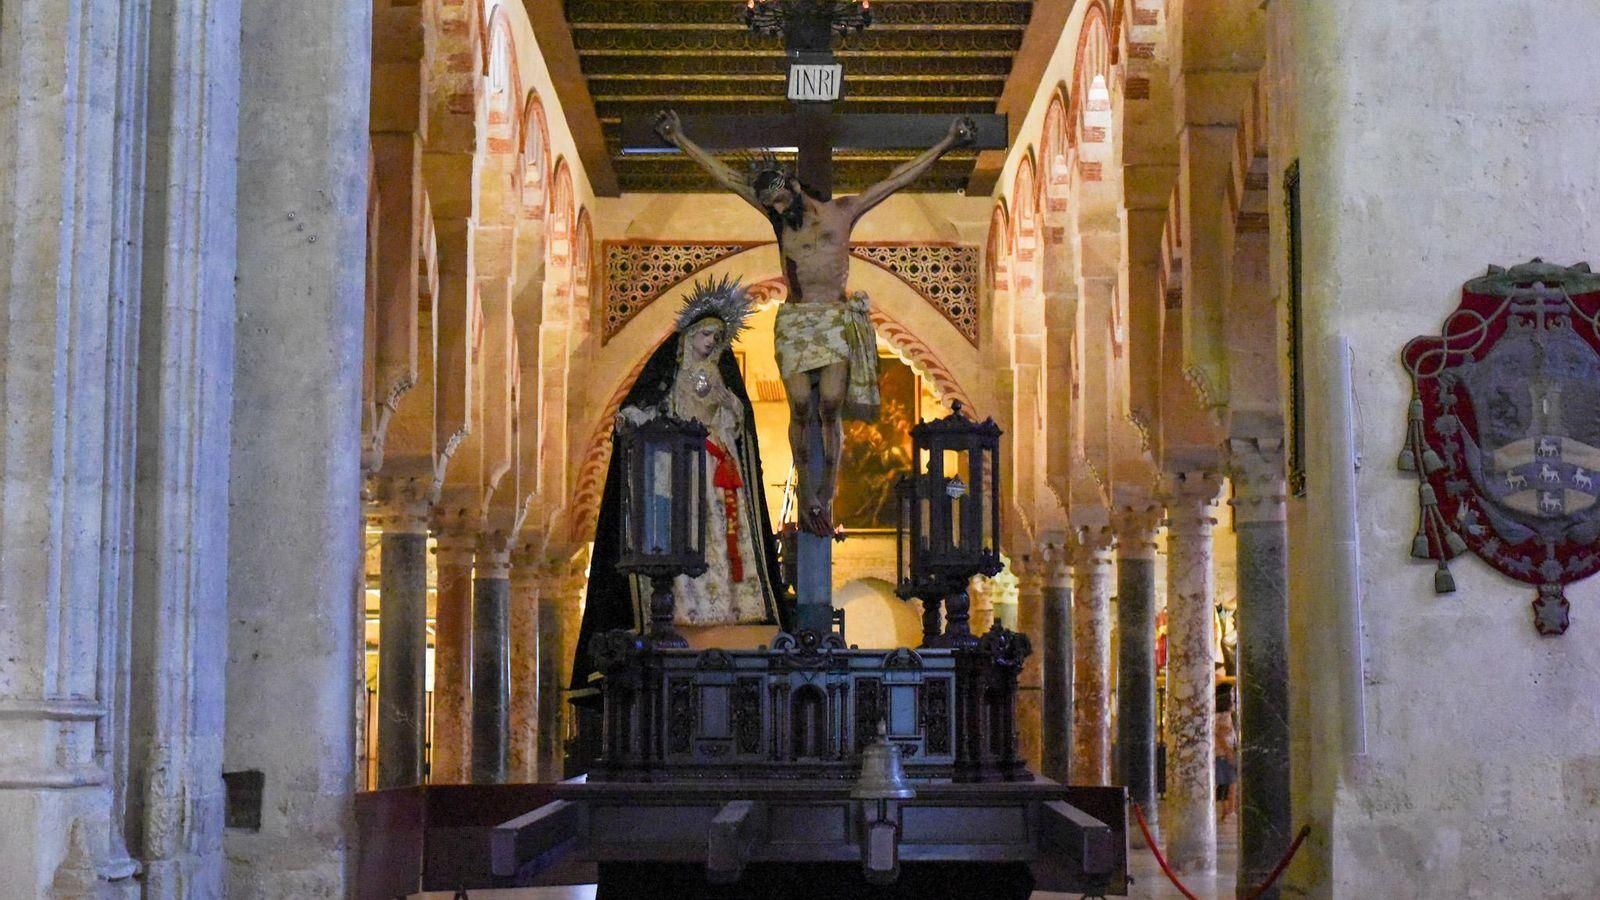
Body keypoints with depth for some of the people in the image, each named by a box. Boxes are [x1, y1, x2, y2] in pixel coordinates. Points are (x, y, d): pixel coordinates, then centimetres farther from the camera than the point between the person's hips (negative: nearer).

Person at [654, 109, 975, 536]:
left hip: (836, 320, -2)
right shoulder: (778, 217, 15)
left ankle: (824, 499, -5)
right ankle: (807, 497, 0)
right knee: (800, 409, -9)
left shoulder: (843, 211, 9)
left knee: (831, 407, -12)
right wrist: (680, 140, 19)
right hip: (793, 321, 2)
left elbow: (897, 179, 11)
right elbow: (726, 175, 17)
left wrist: (947, 144, 11)